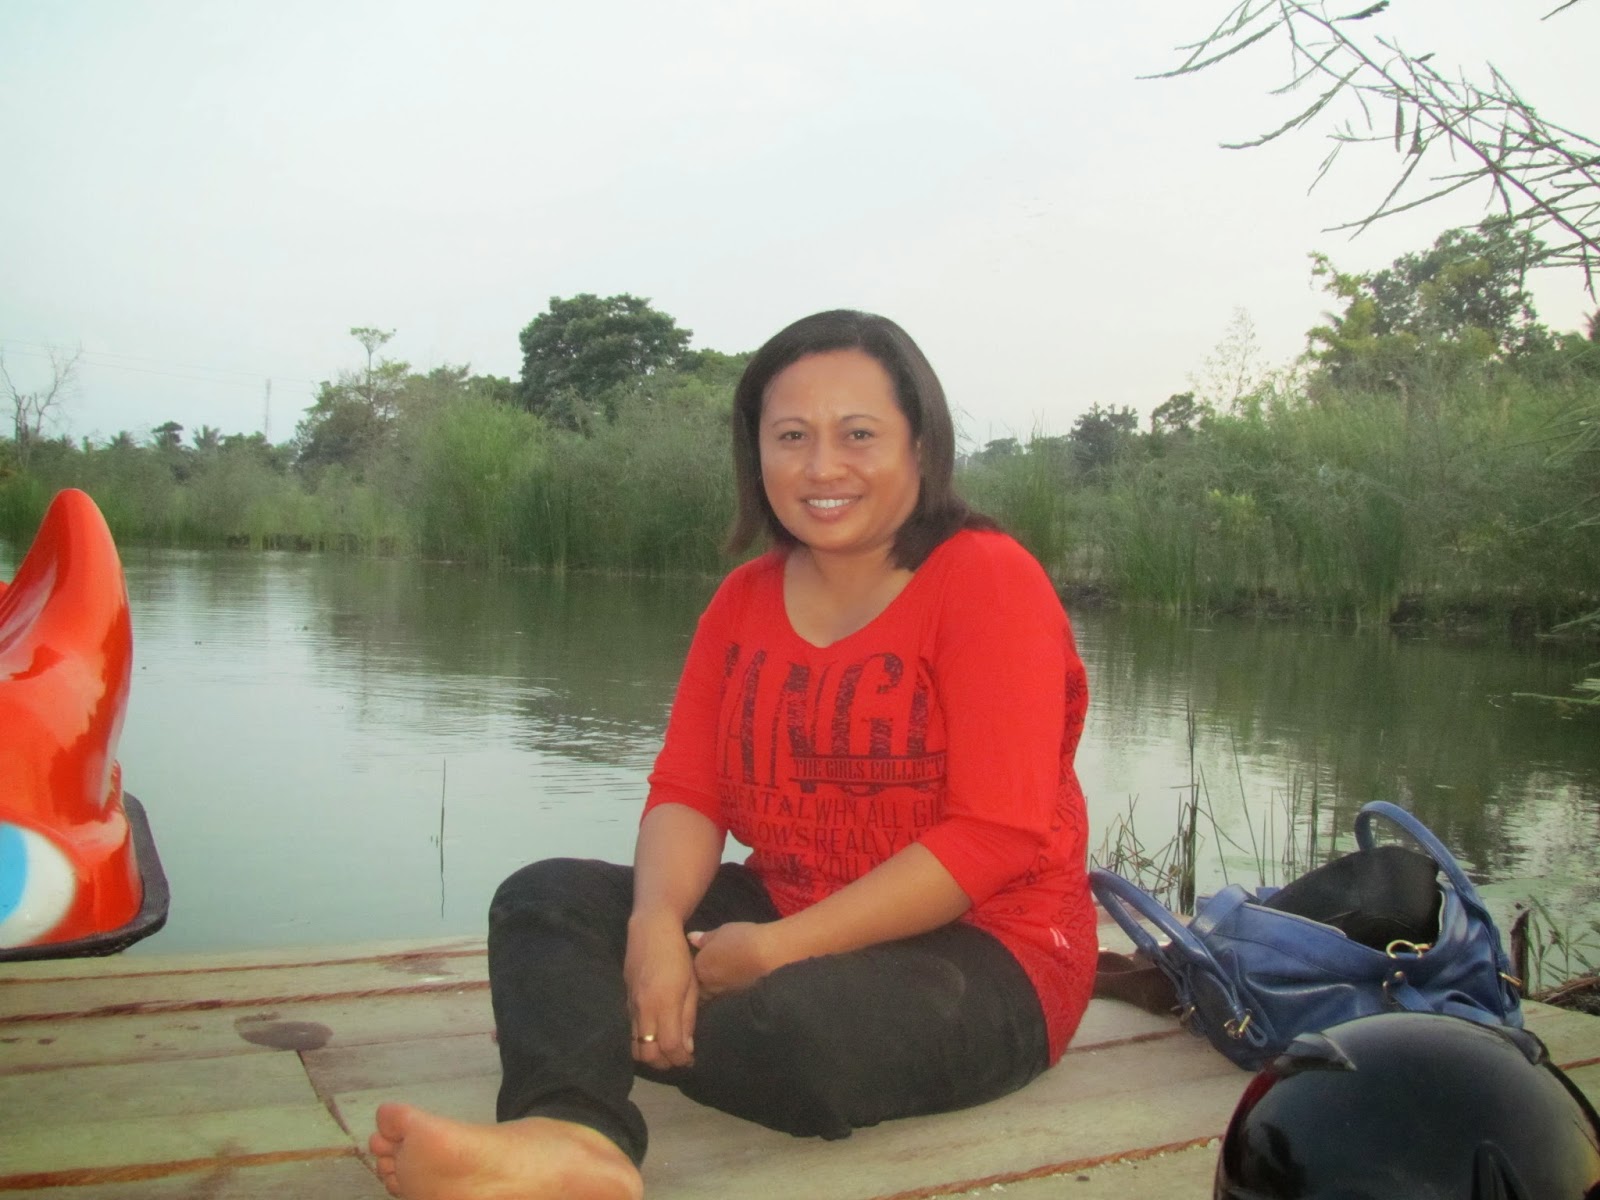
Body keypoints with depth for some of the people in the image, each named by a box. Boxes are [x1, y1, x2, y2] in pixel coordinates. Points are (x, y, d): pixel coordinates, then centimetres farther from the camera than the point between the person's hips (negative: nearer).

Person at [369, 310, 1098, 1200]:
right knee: (548, 898, -11)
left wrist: (775, 949, -21)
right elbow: (687, 793, 1)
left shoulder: (988, 579, -11)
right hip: (785, 925, 6)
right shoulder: (746, 598, 8)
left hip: (988, 960, -6)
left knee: (794, 1024, -38)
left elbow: (996, 835, -19)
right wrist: (658, 925, -22)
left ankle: (569, 1094, -16)